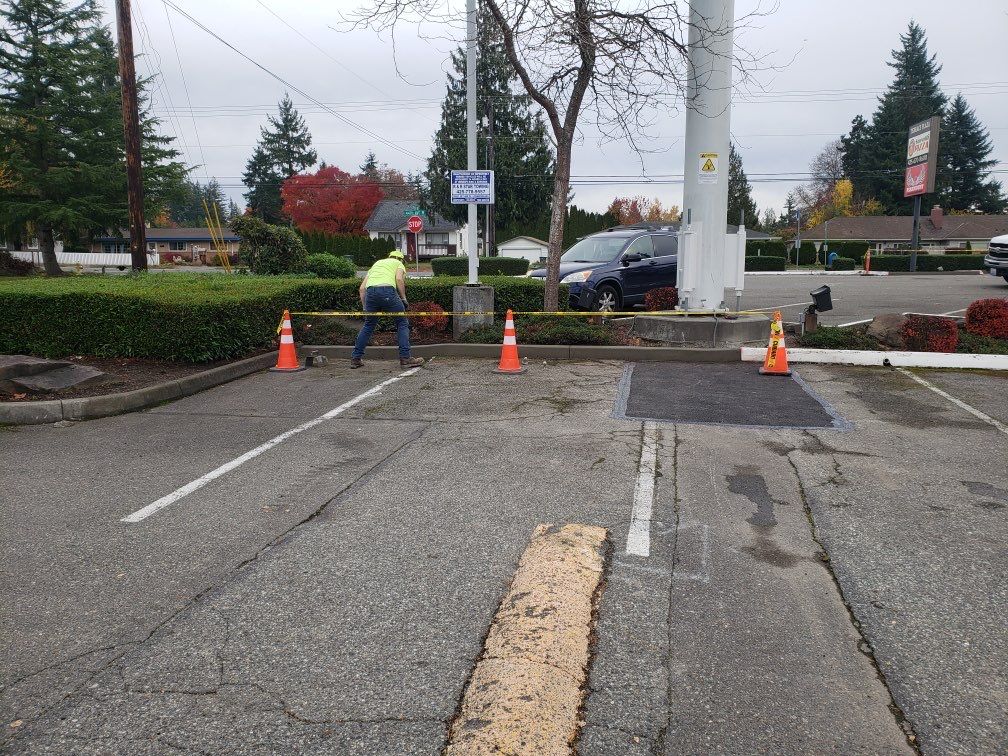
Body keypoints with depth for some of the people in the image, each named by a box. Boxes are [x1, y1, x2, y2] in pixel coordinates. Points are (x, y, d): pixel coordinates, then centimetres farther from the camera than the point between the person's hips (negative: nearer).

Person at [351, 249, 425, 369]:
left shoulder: (376, 264, 36)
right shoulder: (399, 264, 23)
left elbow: (362, 288, 26)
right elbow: (399, 279, -2)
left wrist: (364, 308, 28)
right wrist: (403, 298, 5)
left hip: (370, 292, 5)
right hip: (387, 291, -5)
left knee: (368, 326, 19)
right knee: (402, 323, 9)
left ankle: (355, 358, 21)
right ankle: (405, 358, 4)